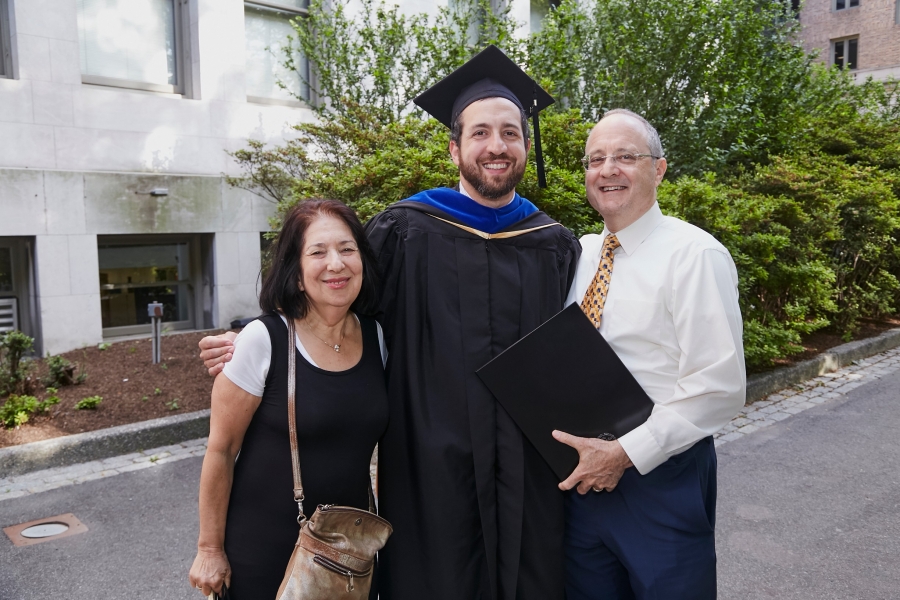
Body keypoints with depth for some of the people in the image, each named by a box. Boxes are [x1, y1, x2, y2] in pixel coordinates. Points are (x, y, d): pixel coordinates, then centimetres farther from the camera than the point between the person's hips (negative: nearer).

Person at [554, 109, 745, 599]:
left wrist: (625, 453, -20)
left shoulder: (696, 255, -14)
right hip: (583, 474, 6)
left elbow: (720, 386, -19)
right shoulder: (579, 252, 6)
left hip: (663, 477, -5)